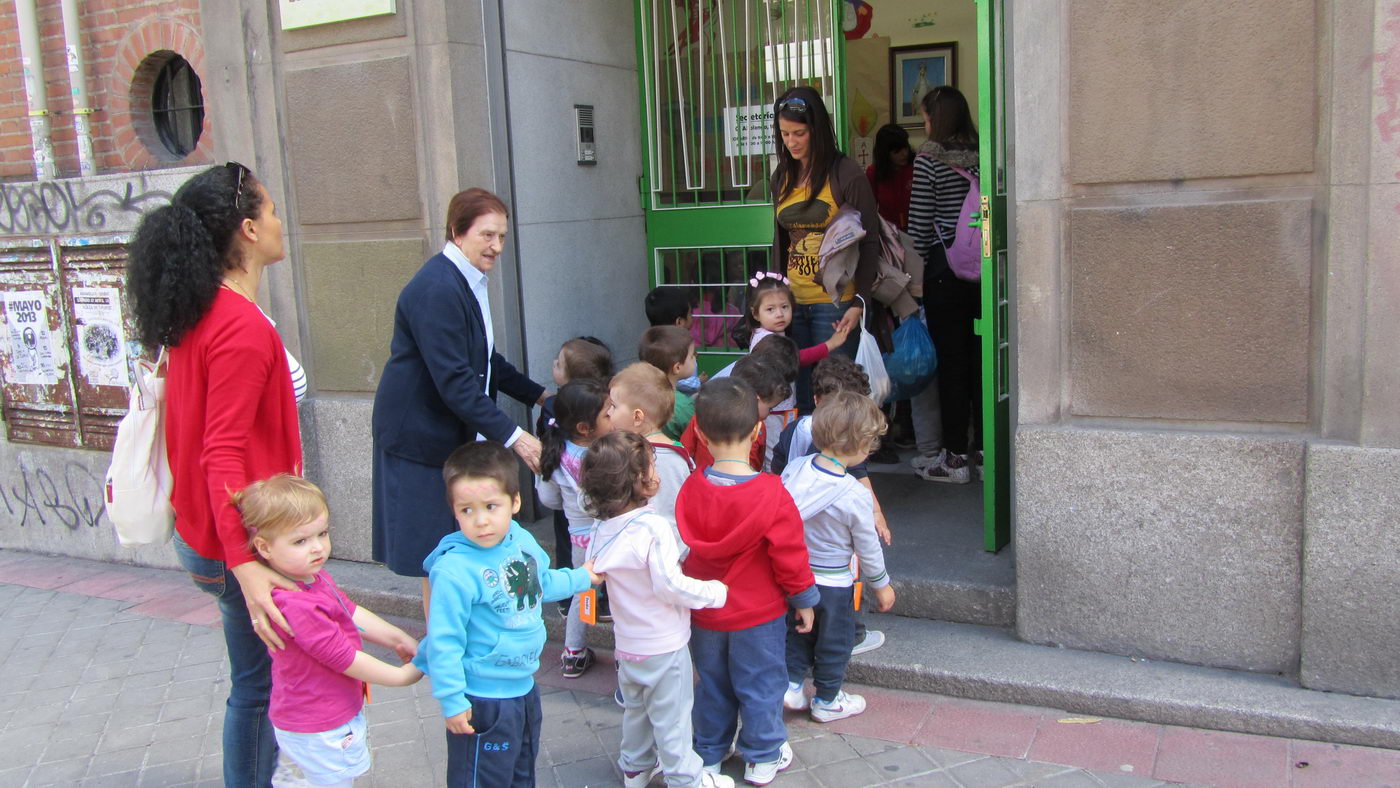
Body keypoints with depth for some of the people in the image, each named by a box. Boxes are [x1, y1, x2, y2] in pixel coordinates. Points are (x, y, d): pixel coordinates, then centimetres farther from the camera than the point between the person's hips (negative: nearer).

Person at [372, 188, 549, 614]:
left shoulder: (469, 282, 8)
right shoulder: (436, 290, -23)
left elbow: (485, 361, 19)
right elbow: (455, 382, -27)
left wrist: (539, 395, 17)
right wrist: (513, 436, -26)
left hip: (454, 433, 9)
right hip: (421, 437, -9)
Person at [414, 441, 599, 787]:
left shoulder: (523, 541, -5)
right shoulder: (454, 571, -29)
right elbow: (444, 641, -23)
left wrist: (582, 577, 29)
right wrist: (452, 701, -20)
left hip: (524, 686, 7)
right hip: (482, 701, -7)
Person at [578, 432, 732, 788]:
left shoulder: (604, 531, -4)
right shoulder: (653, 528, -26)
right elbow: (670, 585, -28)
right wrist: (716, 592, -16)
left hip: (627, 643, 7)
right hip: (664, 646, -7)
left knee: (636, 708, 25)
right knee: (671, 716, 8)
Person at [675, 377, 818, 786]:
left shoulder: (691, 488, -13)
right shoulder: (772, 495, -24)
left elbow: (682, 548, 1)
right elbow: (790, 556, -15)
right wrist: (804, 600, 0)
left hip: (704, 614, 3)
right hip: (758, 614, -3)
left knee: (712, 684, 20)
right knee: (760, 685, 15)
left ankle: (709, 753, 35)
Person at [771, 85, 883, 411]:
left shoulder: (847, 174, -5)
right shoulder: (781, 178, 12)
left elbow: (869, 242, -7)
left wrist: (859, 304, -15)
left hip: (835, 303, -5)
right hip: (793, 304, 5)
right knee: (800, 396, 6)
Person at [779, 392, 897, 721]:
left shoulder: (794, 470, -14)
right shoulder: (856, 496, -26)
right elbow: (867, 547, -14)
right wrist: (881, 585, 4)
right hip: (833, 583, -4)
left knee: (798, 634, 26)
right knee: (834, 643, 17)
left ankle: (791, 684, 27)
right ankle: (827, 700, 32)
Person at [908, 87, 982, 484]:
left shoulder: (929, 158, -7)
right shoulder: (982, 155, 5)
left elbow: (920, 224, -8)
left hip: (944, 268, -5)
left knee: (951, 361, 1)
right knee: (981, 358, 10)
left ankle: (956, 457, 6)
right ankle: (984, 449, 18)